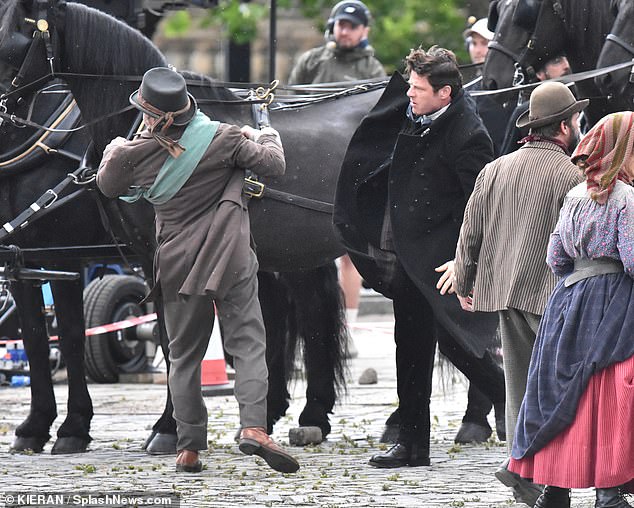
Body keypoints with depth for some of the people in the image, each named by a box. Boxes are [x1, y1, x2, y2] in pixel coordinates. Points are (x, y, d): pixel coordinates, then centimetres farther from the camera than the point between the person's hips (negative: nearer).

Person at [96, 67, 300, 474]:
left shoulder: (134, 155, -7)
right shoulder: (224, 139, -9)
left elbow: (108, 186, 13)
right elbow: (273, 165, -2)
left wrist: (114, 151, 34)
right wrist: (268, 137, 20)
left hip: (177, 266, 2)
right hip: (231, 261, -1)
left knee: (184, 355, 13)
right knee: (249, 343, 0)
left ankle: (189, 446, 11)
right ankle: (254, 427, -20)